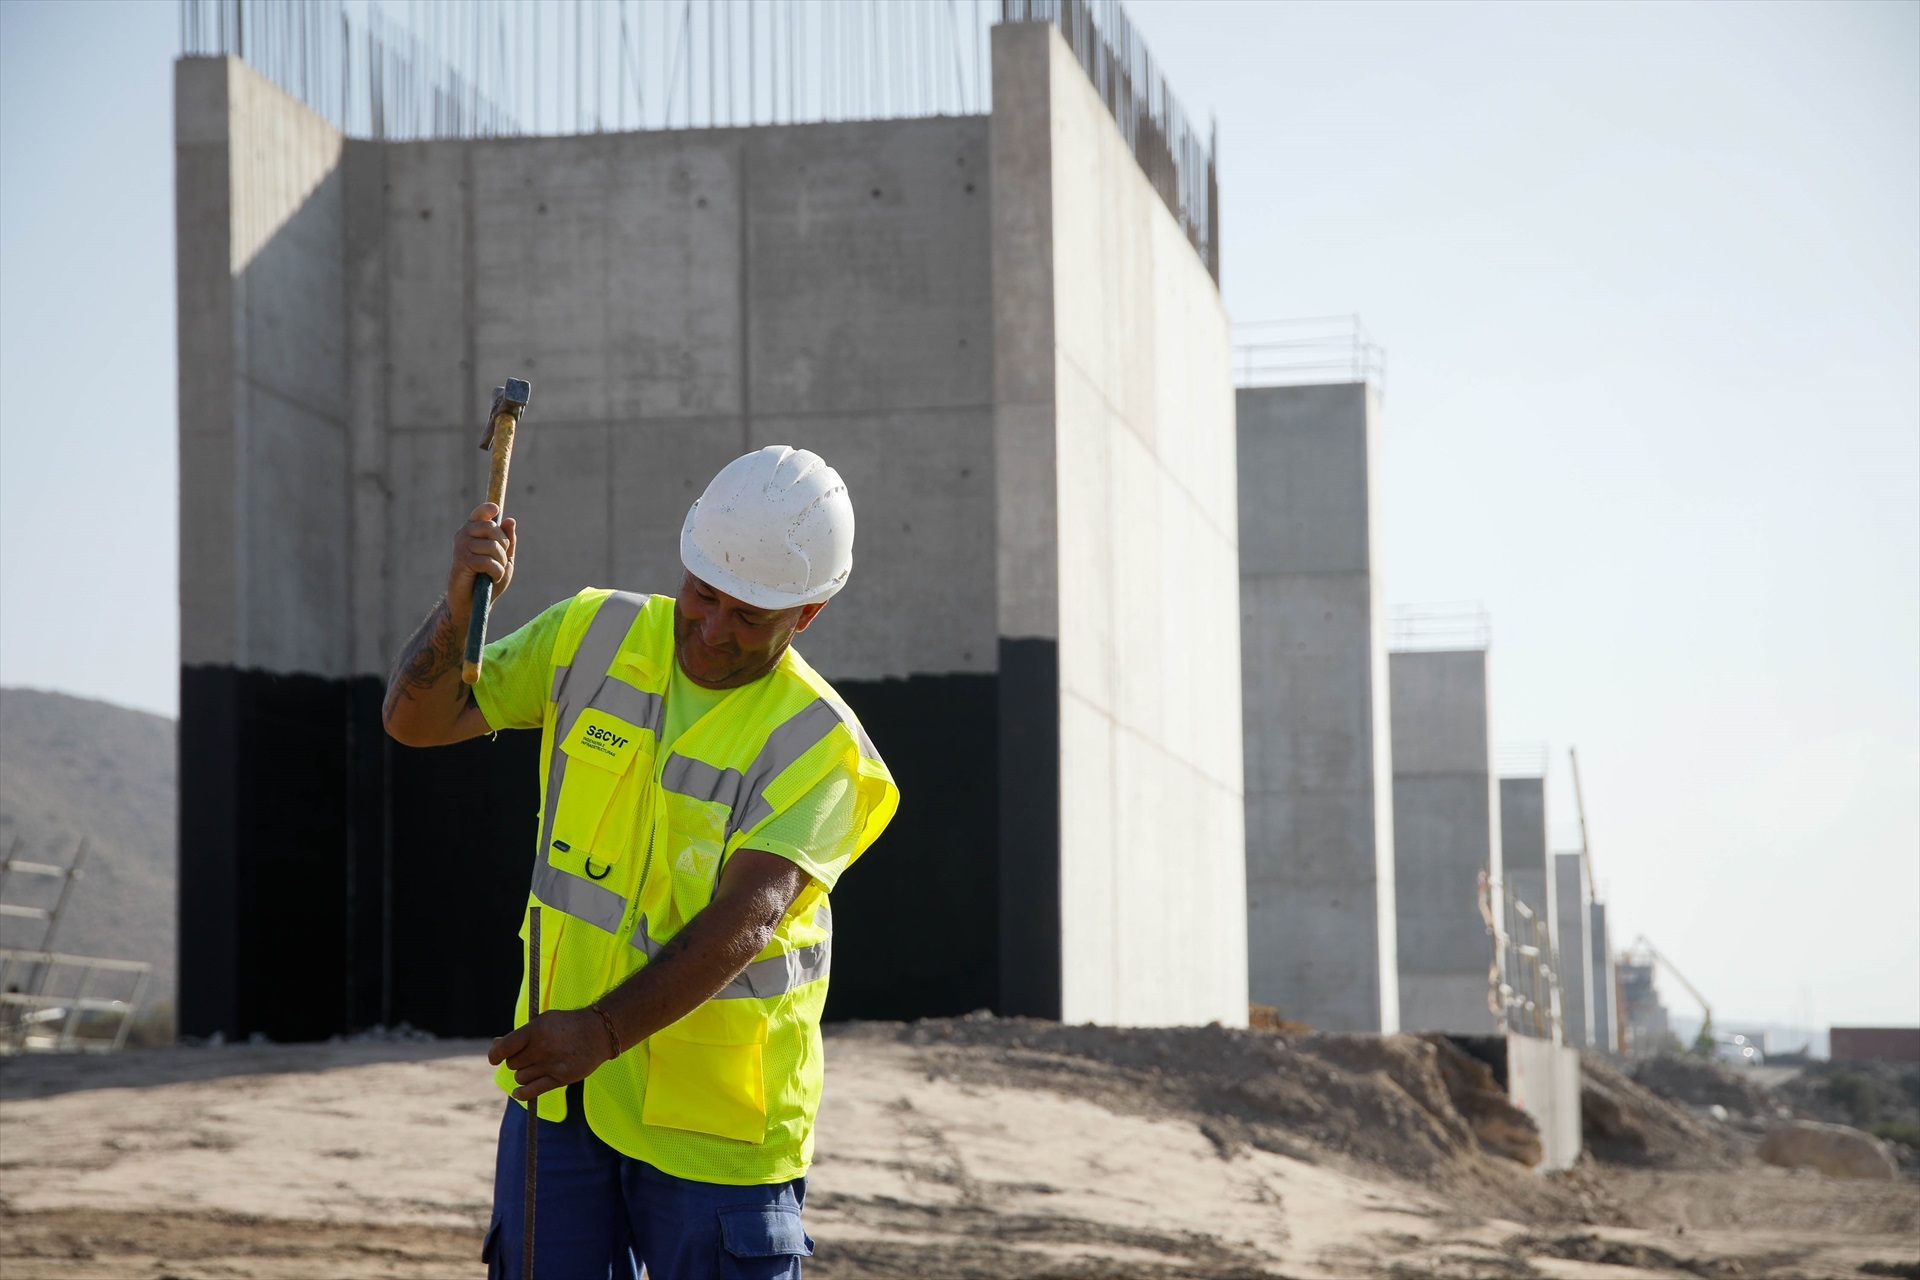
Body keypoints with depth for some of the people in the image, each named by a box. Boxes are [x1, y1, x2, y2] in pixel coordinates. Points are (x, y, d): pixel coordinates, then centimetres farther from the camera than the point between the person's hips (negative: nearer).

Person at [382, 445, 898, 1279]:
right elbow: (417, 720, 2)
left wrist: (603, 1031, -39)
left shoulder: (818, 749, -14)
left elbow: (743, 921, -27)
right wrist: (458, 608, -19)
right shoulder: (595, 636, 1)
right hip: (557, 1090, 4)